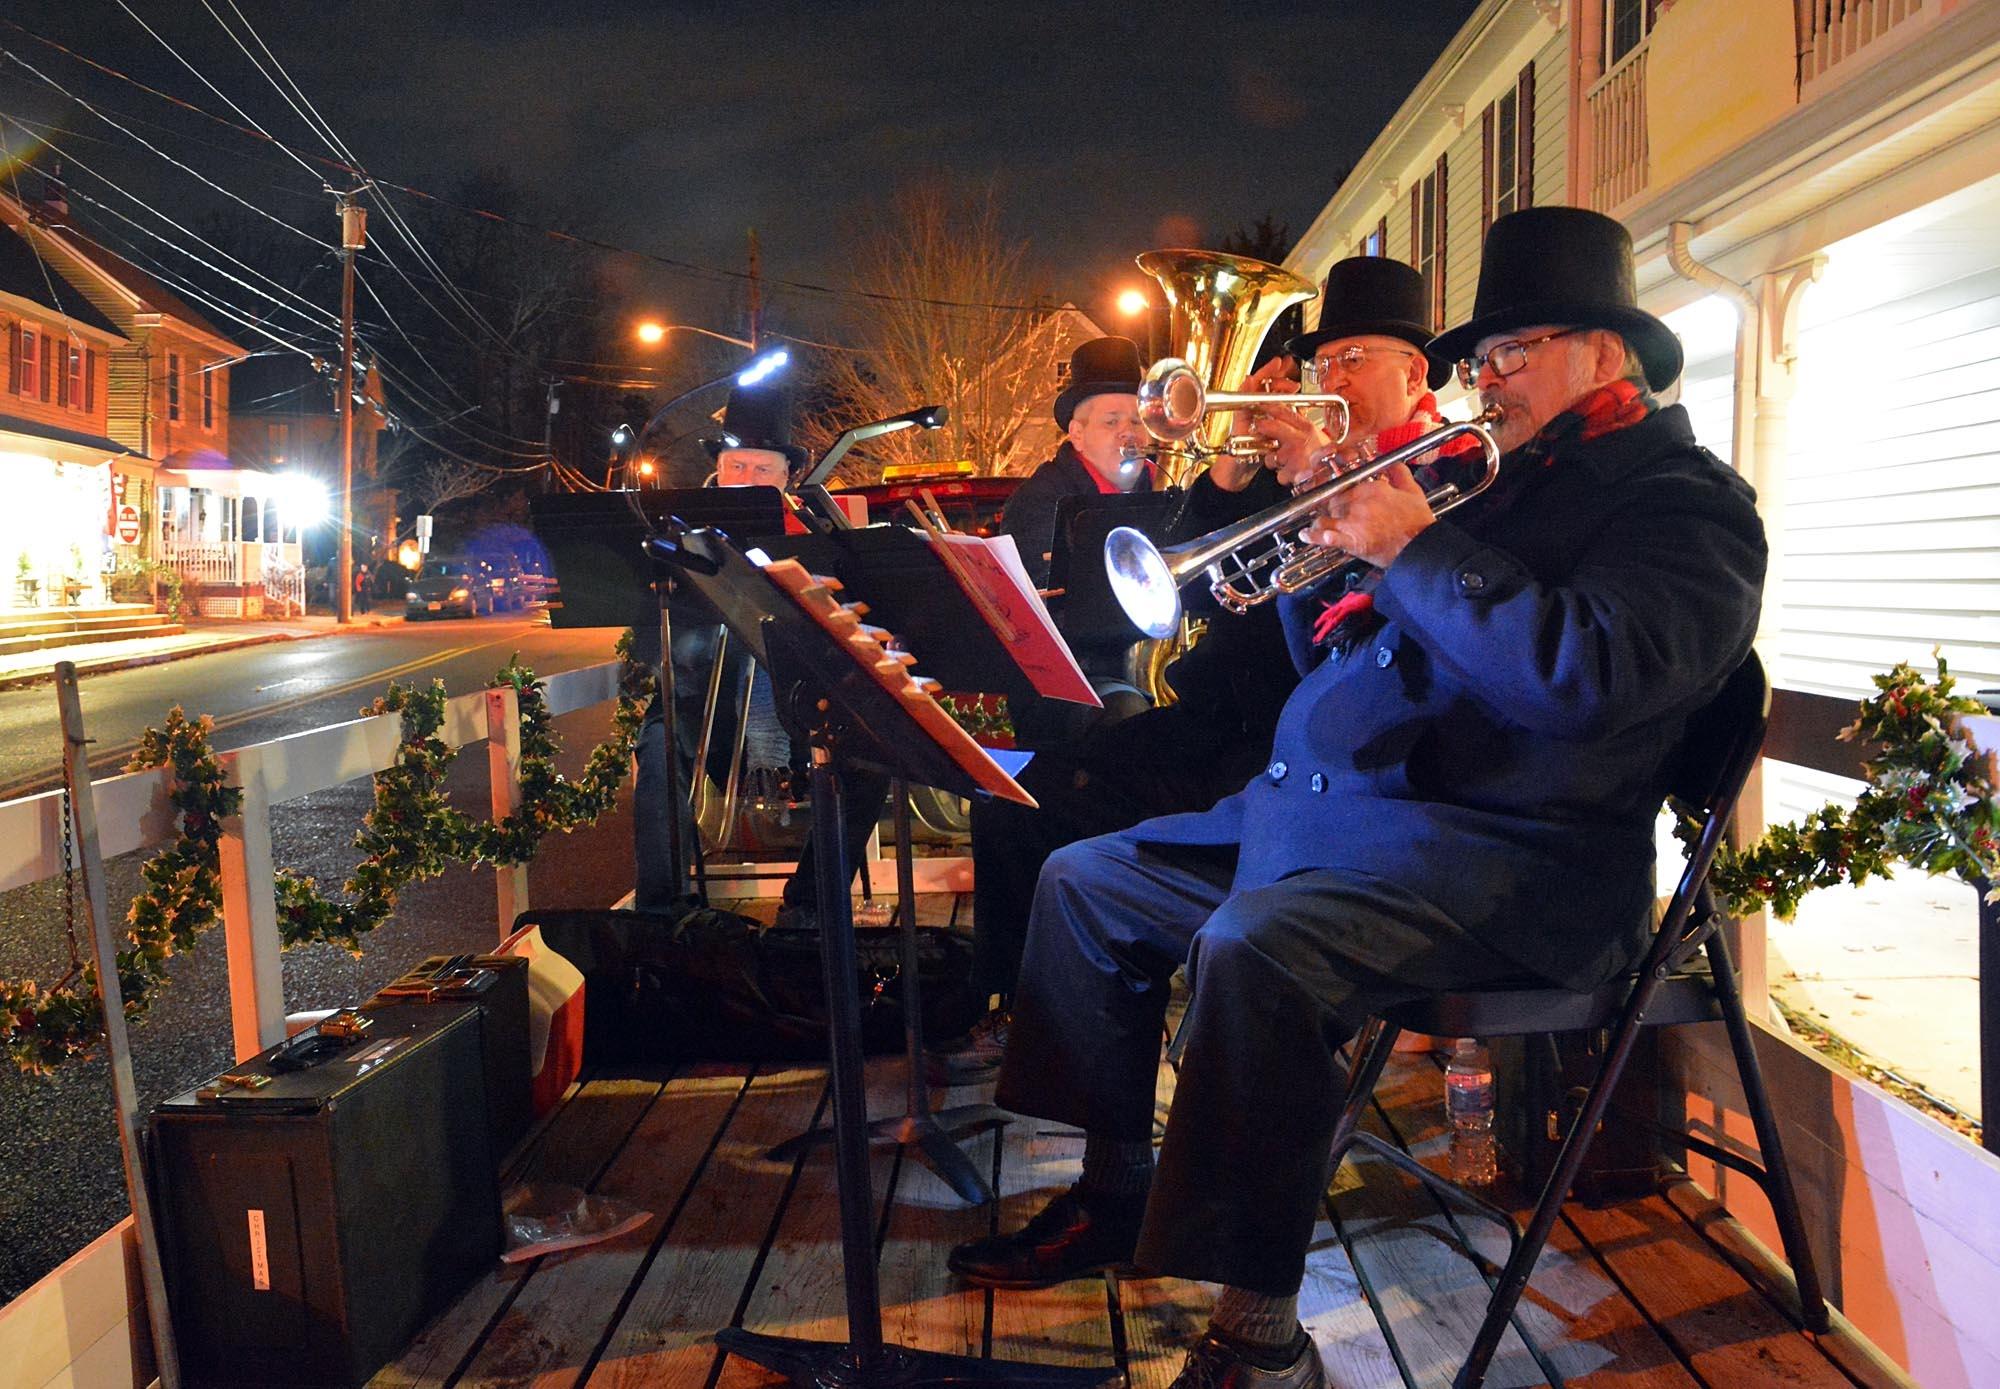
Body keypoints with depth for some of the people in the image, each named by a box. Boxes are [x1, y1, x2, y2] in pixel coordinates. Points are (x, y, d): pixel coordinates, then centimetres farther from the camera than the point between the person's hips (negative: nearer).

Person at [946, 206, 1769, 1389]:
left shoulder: (1685, 501, -5)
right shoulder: (1516, 482, 21)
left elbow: (1588, 677, -25)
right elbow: (1350, 659, 23)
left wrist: (1416, 548, -18)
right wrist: (1337, 534, 6)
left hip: (1503, 850, -10)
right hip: (1321, 801, 10)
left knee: (1254, 946, -37)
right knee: (1085, 879, 12)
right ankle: (1115, 1198, 20)